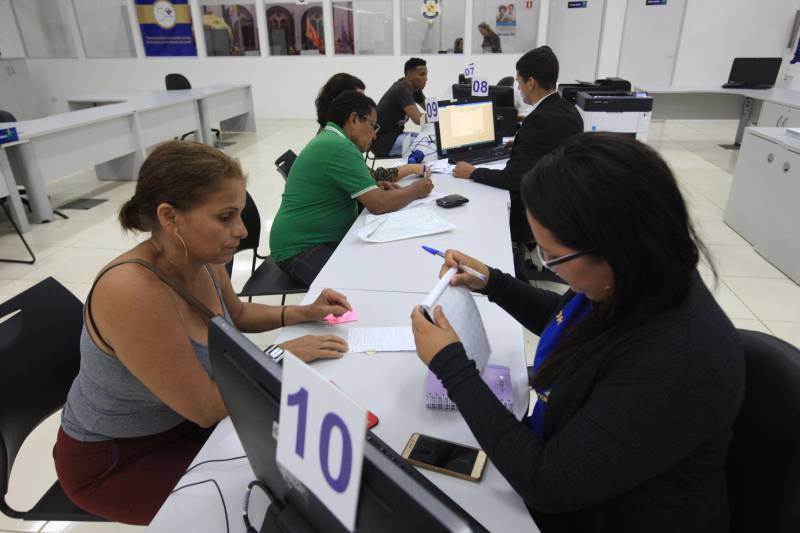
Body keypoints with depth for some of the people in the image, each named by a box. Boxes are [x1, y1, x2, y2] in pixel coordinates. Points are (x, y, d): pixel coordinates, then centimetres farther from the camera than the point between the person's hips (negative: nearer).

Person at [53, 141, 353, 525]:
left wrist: (304, 313, -6)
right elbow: (206, 408, -30)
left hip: (181, 416, 7)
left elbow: (237, 313, 8)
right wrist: (284, 354, -21)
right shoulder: (132, 292, -37)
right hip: (111, 461, -6)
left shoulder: (203, 259, -13)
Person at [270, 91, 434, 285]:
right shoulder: (339, 147, -20)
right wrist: (415, 191, -5)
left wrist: (375, 188, 5)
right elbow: (379, 204, -23)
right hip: (300, 251, -10)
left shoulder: (328, 139, 11)